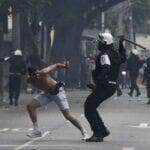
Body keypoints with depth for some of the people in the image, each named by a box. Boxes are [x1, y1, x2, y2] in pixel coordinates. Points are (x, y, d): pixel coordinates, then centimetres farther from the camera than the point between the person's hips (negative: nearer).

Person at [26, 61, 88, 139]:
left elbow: (56, 66, -22)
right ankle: (36, 130, 3)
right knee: (30, 105, -8)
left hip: (57, 91, -6)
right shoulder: (29, 80, -17)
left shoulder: (42, 73, -32)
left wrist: (64, 65, -32)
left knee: (68, 115, -13)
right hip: (46, 93, 6)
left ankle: (83, 132, 2)